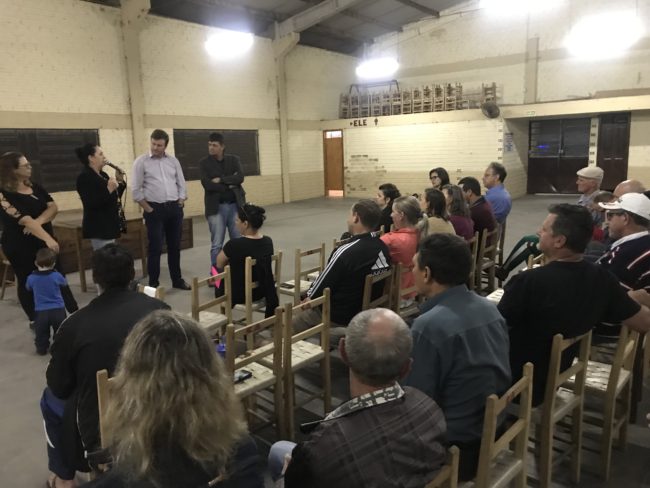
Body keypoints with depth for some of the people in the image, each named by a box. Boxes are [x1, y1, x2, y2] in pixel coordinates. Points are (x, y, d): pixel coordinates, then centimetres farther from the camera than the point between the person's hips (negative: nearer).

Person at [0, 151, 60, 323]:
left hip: (44, 241, 5)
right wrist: (48, 238, -36)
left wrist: (37, 222, -22)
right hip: (20, 246, -5)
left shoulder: (35, 187, 6)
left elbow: (53, 207, -5)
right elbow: (25, 220, -26)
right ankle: (35, 320, 19)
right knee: (28, 282, 7)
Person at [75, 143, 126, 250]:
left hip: (109, 225, 9)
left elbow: (115, 198, 18)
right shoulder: (84, 177, -12)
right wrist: (109, 189, -29)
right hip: (98, 228, -9)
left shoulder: (103, 175, 13)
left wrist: (120, 181, 5)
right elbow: (91, 204, -23)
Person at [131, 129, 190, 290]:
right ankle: (153, 283, 10)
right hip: (155, 209, -4)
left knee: (175, 246, 12)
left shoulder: (173, 161, 9)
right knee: (155, 248, -1)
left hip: (175, 208, 4)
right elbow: (136, 190, -5)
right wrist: (148, 209, -8)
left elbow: (181, 184, 12)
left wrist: (180, 203, 2)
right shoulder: (141, 161, -3)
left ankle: (177, 280, 23)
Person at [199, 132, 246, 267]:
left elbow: (240, 177, -9)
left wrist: (221, 180, -15)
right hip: (216, 207, -2)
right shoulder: (204, 163, 1)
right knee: (216, 245, 1)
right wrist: (229, 185, -10)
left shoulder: (233, 159, 7)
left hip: (235, 205, 2)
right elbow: (207, 185, -12)